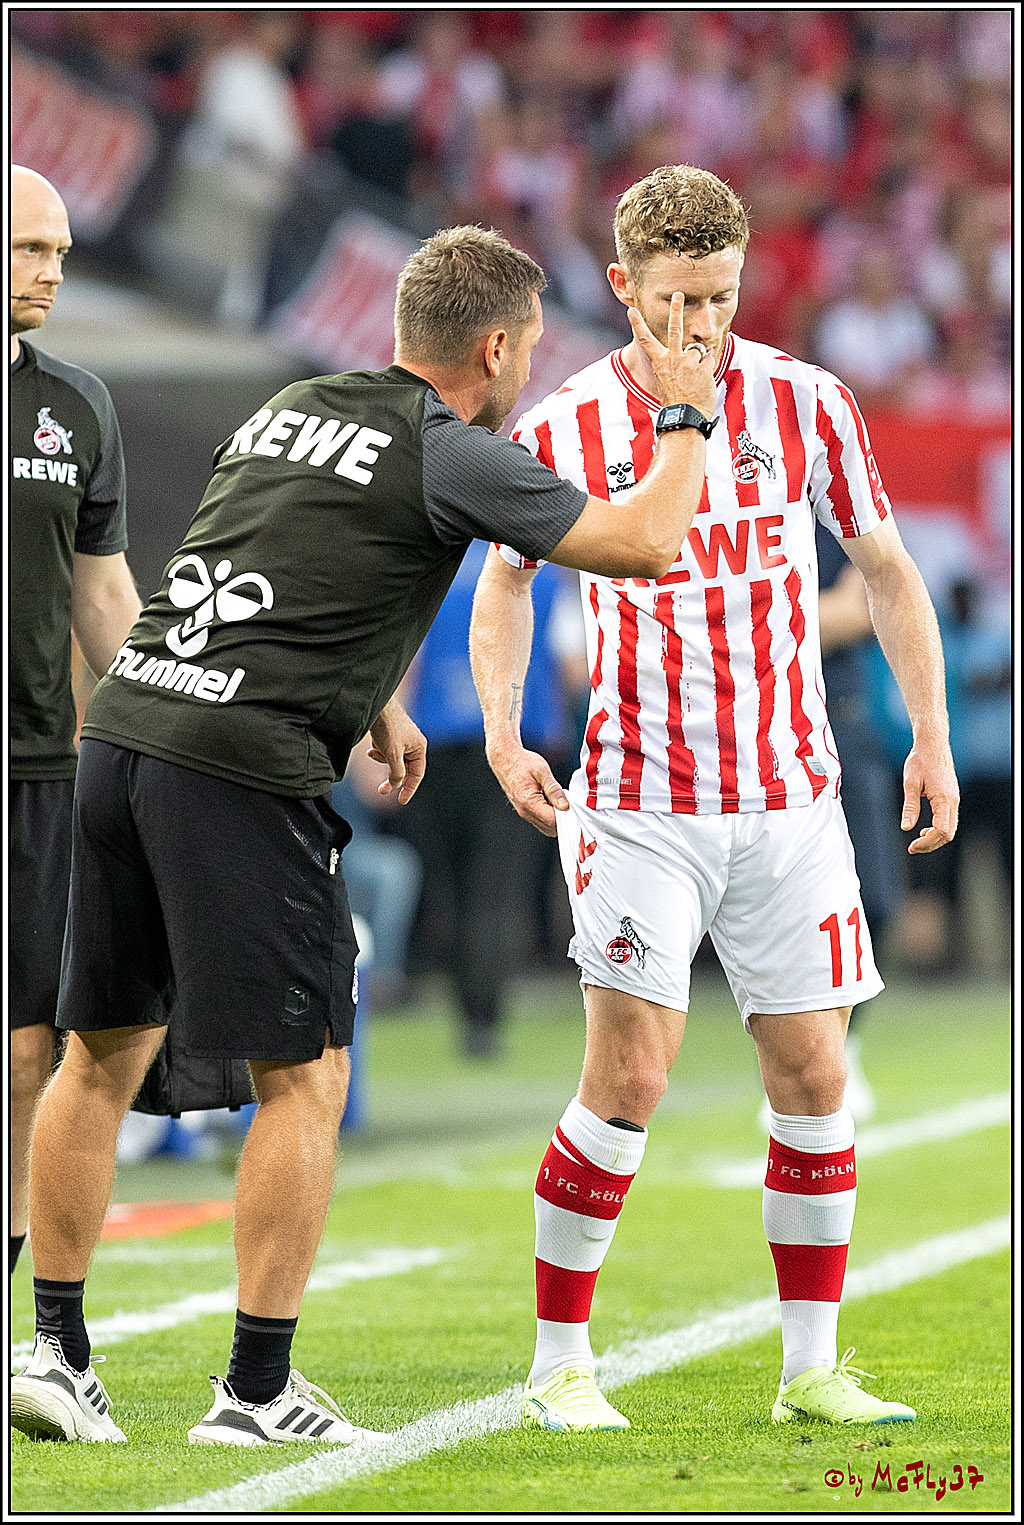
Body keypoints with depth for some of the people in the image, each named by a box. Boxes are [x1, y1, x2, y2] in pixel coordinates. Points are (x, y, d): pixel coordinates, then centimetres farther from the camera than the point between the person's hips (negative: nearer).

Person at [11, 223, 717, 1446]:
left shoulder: (286, 412, 20)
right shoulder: (449, 455, -3)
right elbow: (645, 543, -4)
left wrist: (371, 702, 44)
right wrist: (685, 418, 13)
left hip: (122, 728, 8)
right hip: (243, 767, -8)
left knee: (103, 1055, 15)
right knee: (303, 1077, 1)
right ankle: (257, 1391, 1)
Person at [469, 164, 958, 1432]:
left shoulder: (805, 405, 0)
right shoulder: (563, 432, -3)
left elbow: (884, 567, 10)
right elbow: (506, 578, 12)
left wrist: (931, 734, 3)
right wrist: (501, 730, -2)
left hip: (789, 799, 2)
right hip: (637, 803, -2)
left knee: (812, 1077, 2)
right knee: (630, 1076, -11)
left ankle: (811, 1370, 13)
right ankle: (559, 1365, 0)